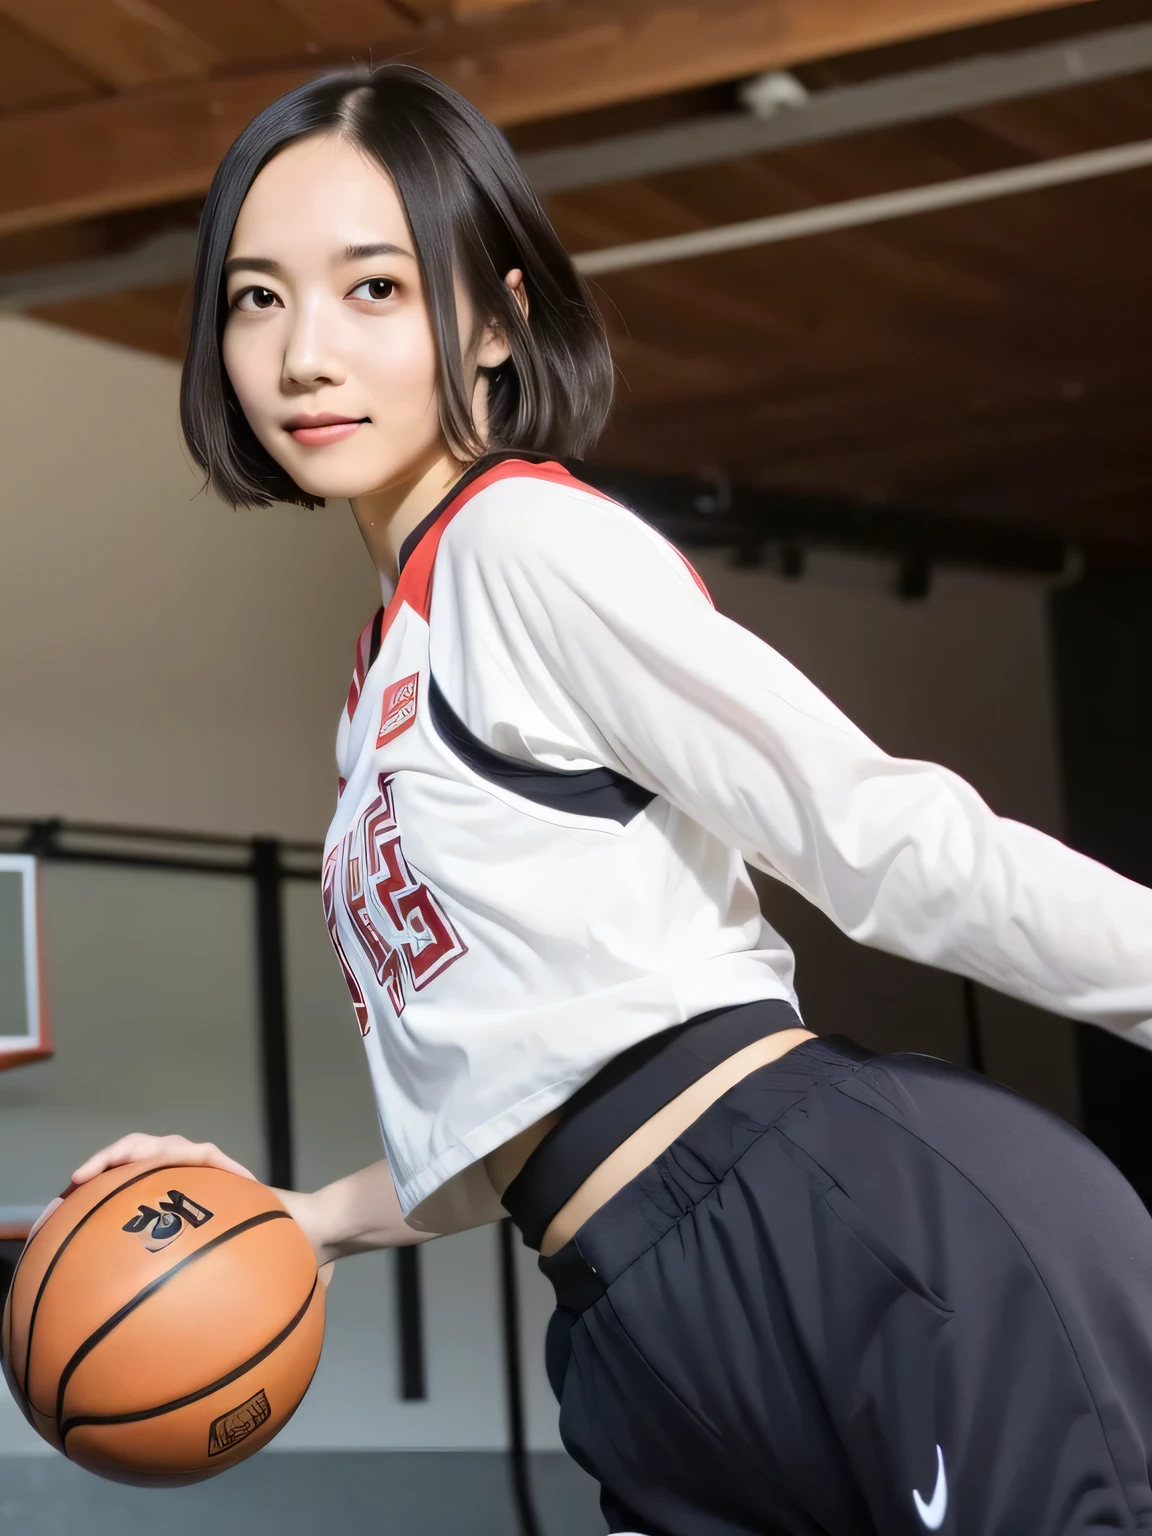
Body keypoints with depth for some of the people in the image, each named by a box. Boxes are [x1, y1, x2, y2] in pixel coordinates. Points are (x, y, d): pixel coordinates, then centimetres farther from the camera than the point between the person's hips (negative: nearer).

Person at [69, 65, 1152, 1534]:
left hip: (899, 1248, -9)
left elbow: (889, 838, -11)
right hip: (660, 1346, 9)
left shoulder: (523, 539, -5)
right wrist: (301, 1219, 18)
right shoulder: (387, 681, 21)